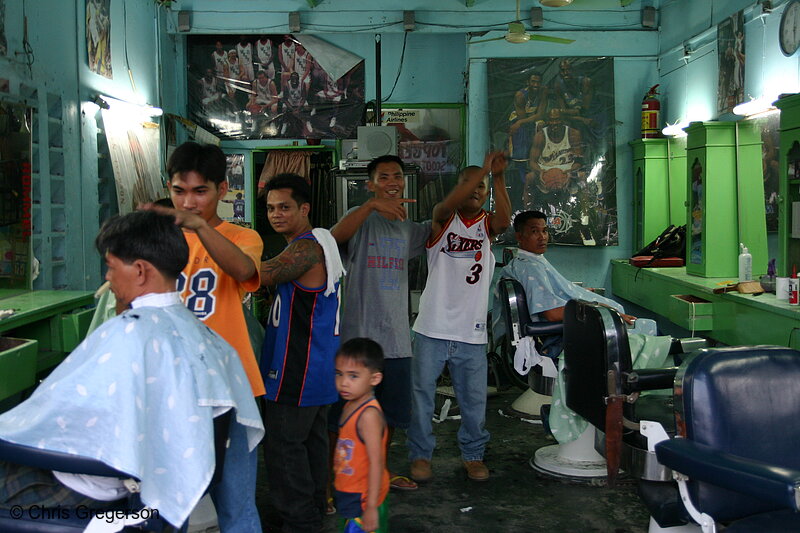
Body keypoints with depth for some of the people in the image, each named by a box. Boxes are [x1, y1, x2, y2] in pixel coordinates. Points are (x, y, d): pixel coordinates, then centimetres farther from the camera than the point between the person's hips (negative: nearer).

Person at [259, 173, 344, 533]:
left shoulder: (306, 247, -18)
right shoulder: (320, 243, 16)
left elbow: (259, 274, -31)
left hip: (298, 371, -10)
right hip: (317, 368, 11)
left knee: (283, 446, -4)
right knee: (312, 442, 17)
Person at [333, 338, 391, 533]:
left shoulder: (369, 415, -23)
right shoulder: (349, 406, 5)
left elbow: (376, 462, -24)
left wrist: (371, 507, -24)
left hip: (363, 498, -9)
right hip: (348, 495, 9)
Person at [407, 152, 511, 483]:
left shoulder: (487, 225, 6)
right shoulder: (443, 219, 1)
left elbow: (505, 219, -17)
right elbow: (450, 201, -22)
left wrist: (498, 177, -27)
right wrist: (484, 169, -26)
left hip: (472, 332, 2)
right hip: (433, 328, -1)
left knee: (474, 399, 10)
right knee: (421, 394, 7)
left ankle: (473, 454, 28)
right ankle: (421, 454, 22)